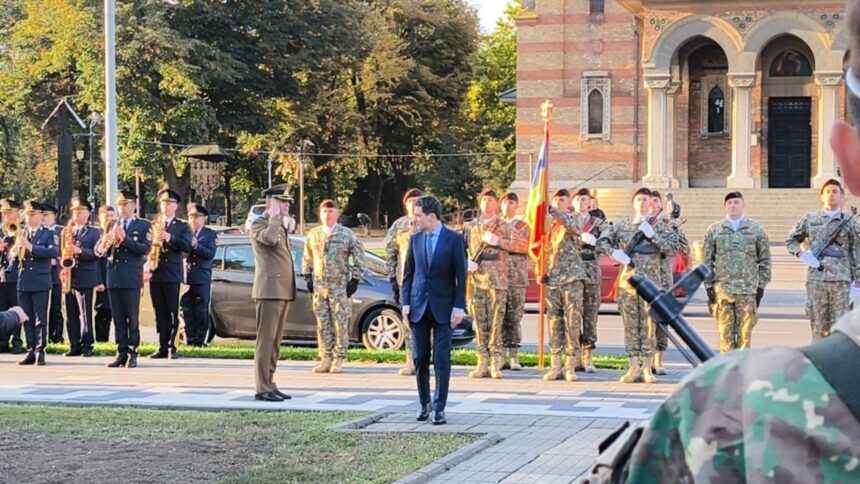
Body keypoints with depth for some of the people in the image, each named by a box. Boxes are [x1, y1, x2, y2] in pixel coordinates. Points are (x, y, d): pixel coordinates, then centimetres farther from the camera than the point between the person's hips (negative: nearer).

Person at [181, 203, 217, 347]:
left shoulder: (210, 234, 7)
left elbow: (210, 254, -6)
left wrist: (196, 245, -18)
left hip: (202, 279, -1)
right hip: (186, 278, 1)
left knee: (201, 311, -1)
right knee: (187, 311, 0)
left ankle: (200, 340, 4)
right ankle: (190, 339, 5)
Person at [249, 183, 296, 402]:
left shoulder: (281, 227, 22)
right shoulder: (258, 224, -5)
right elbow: (269, 238, -27)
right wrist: (275, 217, -16)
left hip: (283, 291, 9)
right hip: (269, 290, -9)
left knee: (275, 341, 10)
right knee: (266, 339, -9)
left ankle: (269, 384, 14)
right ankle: (262, 388, -10)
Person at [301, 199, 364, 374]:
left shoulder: (347, 235, -2)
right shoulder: (313, 235, 8)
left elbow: (359, 257, 1)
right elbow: (307, 258, 18)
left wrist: (355, 279, -4)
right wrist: (308, 276, 10)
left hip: (340, 286, -3)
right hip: (319, 284, 3)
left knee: (340, 323, -4)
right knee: (322, 323, 4)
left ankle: (338, 359, 1)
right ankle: (325, 358, 10)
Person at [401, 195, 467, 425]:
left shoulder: (454, 240, -5)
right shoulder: (415, 239, 7)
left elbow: (461, 276, -4)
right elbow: (408, 273, 10)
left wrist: (458, 306, -10)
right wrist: (405, 302, 1)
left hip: (443, 307, -4)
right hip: (419, 306, 4)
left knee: (442, 359, -3)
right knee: (420, 358, 6)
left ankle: (439, 408, 3)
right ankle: (424, 404, 18)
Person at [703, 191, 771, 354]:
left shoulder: (756, 230, 9)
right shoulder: (714, 230, 10)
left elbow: (764, 260, 10)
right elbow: (707, 260, 10)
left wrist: (761, 285, 3)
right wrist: (709, 286, 4)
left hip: (748, 288, 0)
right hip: (722, 289, 0)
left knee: (745, 331, -1)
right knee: (725, 331, -1)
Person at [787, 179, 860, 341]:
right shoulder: (810, 219, 10)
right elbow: (791, 240, 19)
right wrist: (802, 254, -1)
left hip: (841, 280, -1)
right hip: (816, 279, 1)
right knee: (818, 326, 3)